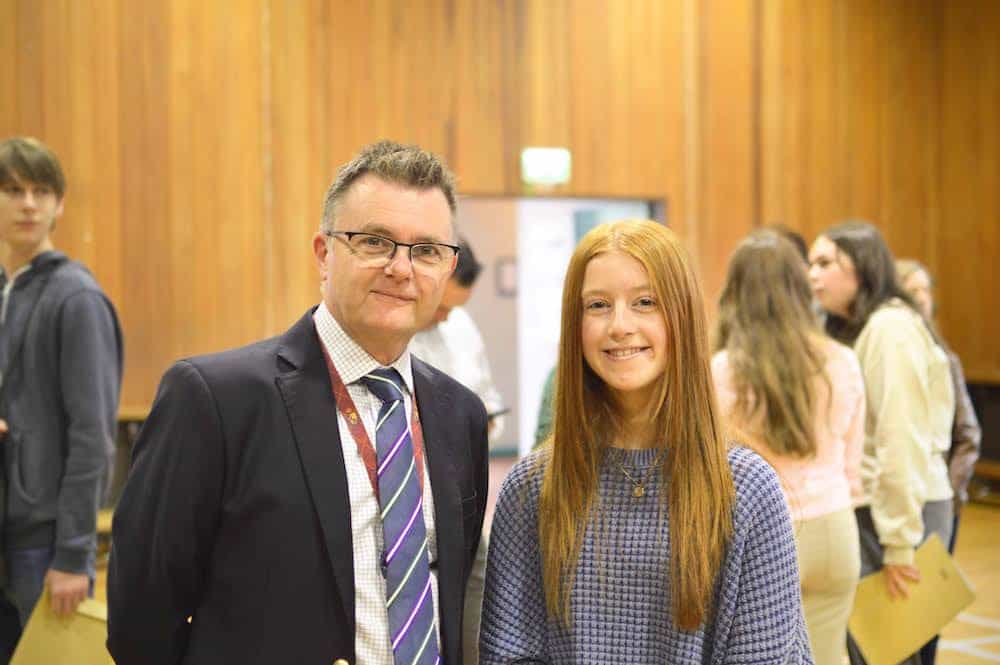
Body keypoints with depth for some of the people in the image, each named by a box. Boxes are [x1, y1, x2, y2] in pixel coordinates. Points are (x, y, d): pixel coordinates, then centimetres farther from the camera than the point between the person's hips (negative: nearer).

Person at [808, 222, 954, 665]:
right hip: (868, 510, 9)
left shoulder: (891, 327, -13)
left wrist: (899, 542, -19)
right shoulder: (853, 329, 16)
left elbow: (902, 439, -18)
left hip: (896, 513, -9)